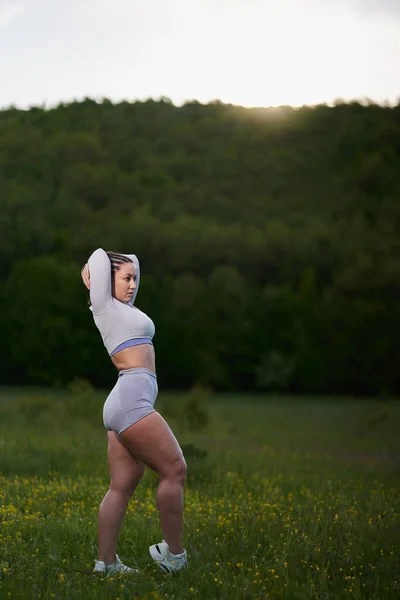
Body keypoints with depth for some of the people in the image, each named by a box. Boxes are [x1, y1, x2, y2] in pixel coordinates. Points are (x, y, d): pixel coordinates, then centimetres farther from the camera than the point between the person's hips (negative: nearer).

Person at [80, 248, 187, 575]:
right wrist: (95, 276, 14)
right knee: (174, 470, -8)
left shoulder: (124, 308, 23)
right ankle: (174, 554, -4)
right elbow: (99, 257, -2)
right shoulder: (105, 307, 1)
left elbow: (132, 261, 34)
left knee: (122, 487, 4)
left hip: (128, 402, 9)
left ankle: (106, 562, 3)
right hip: (132, 398, -9)